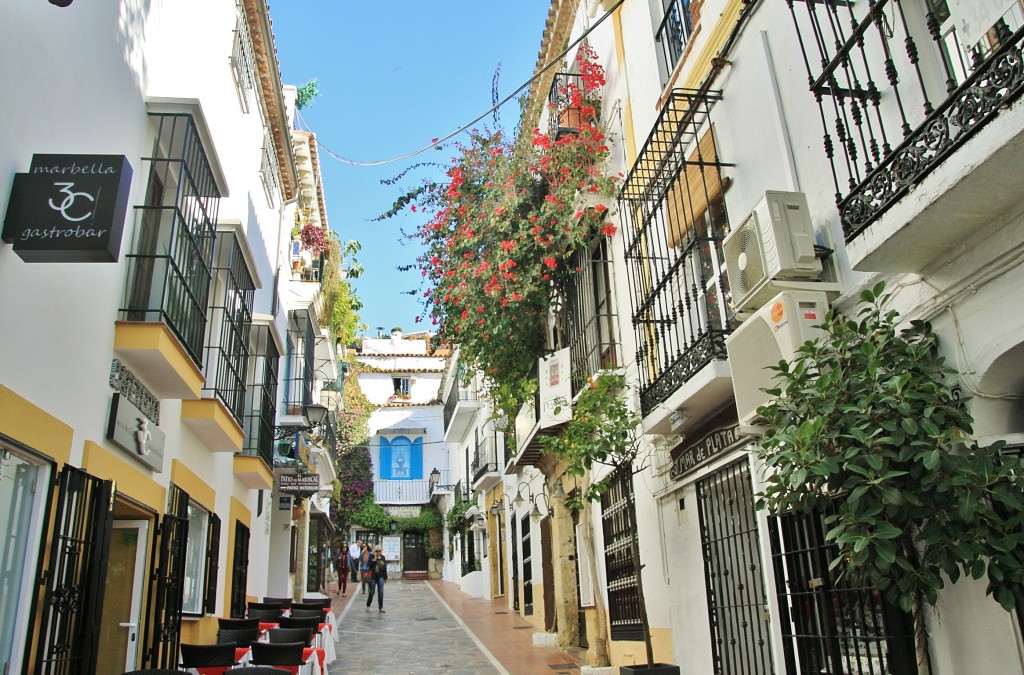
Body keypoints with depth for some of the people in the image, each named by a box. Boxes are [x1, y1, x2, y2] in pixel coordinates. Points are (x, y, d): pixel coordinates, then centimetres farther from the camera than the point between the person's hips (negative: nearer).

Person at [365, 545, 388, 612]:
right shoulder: (371, 556, -2)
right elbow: (369, 565, -13)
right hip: (373, 576, -2)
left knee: (381, 592, -4)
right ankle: (368, 606, 26)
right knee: (372, 592, 5)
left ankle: (380, 607, 2)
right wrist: (374, 559, -19)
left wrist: (385, 577, 8)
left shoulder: (382, 557, 5)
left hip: (380, 576, 2)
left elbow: (385, 567, 8)